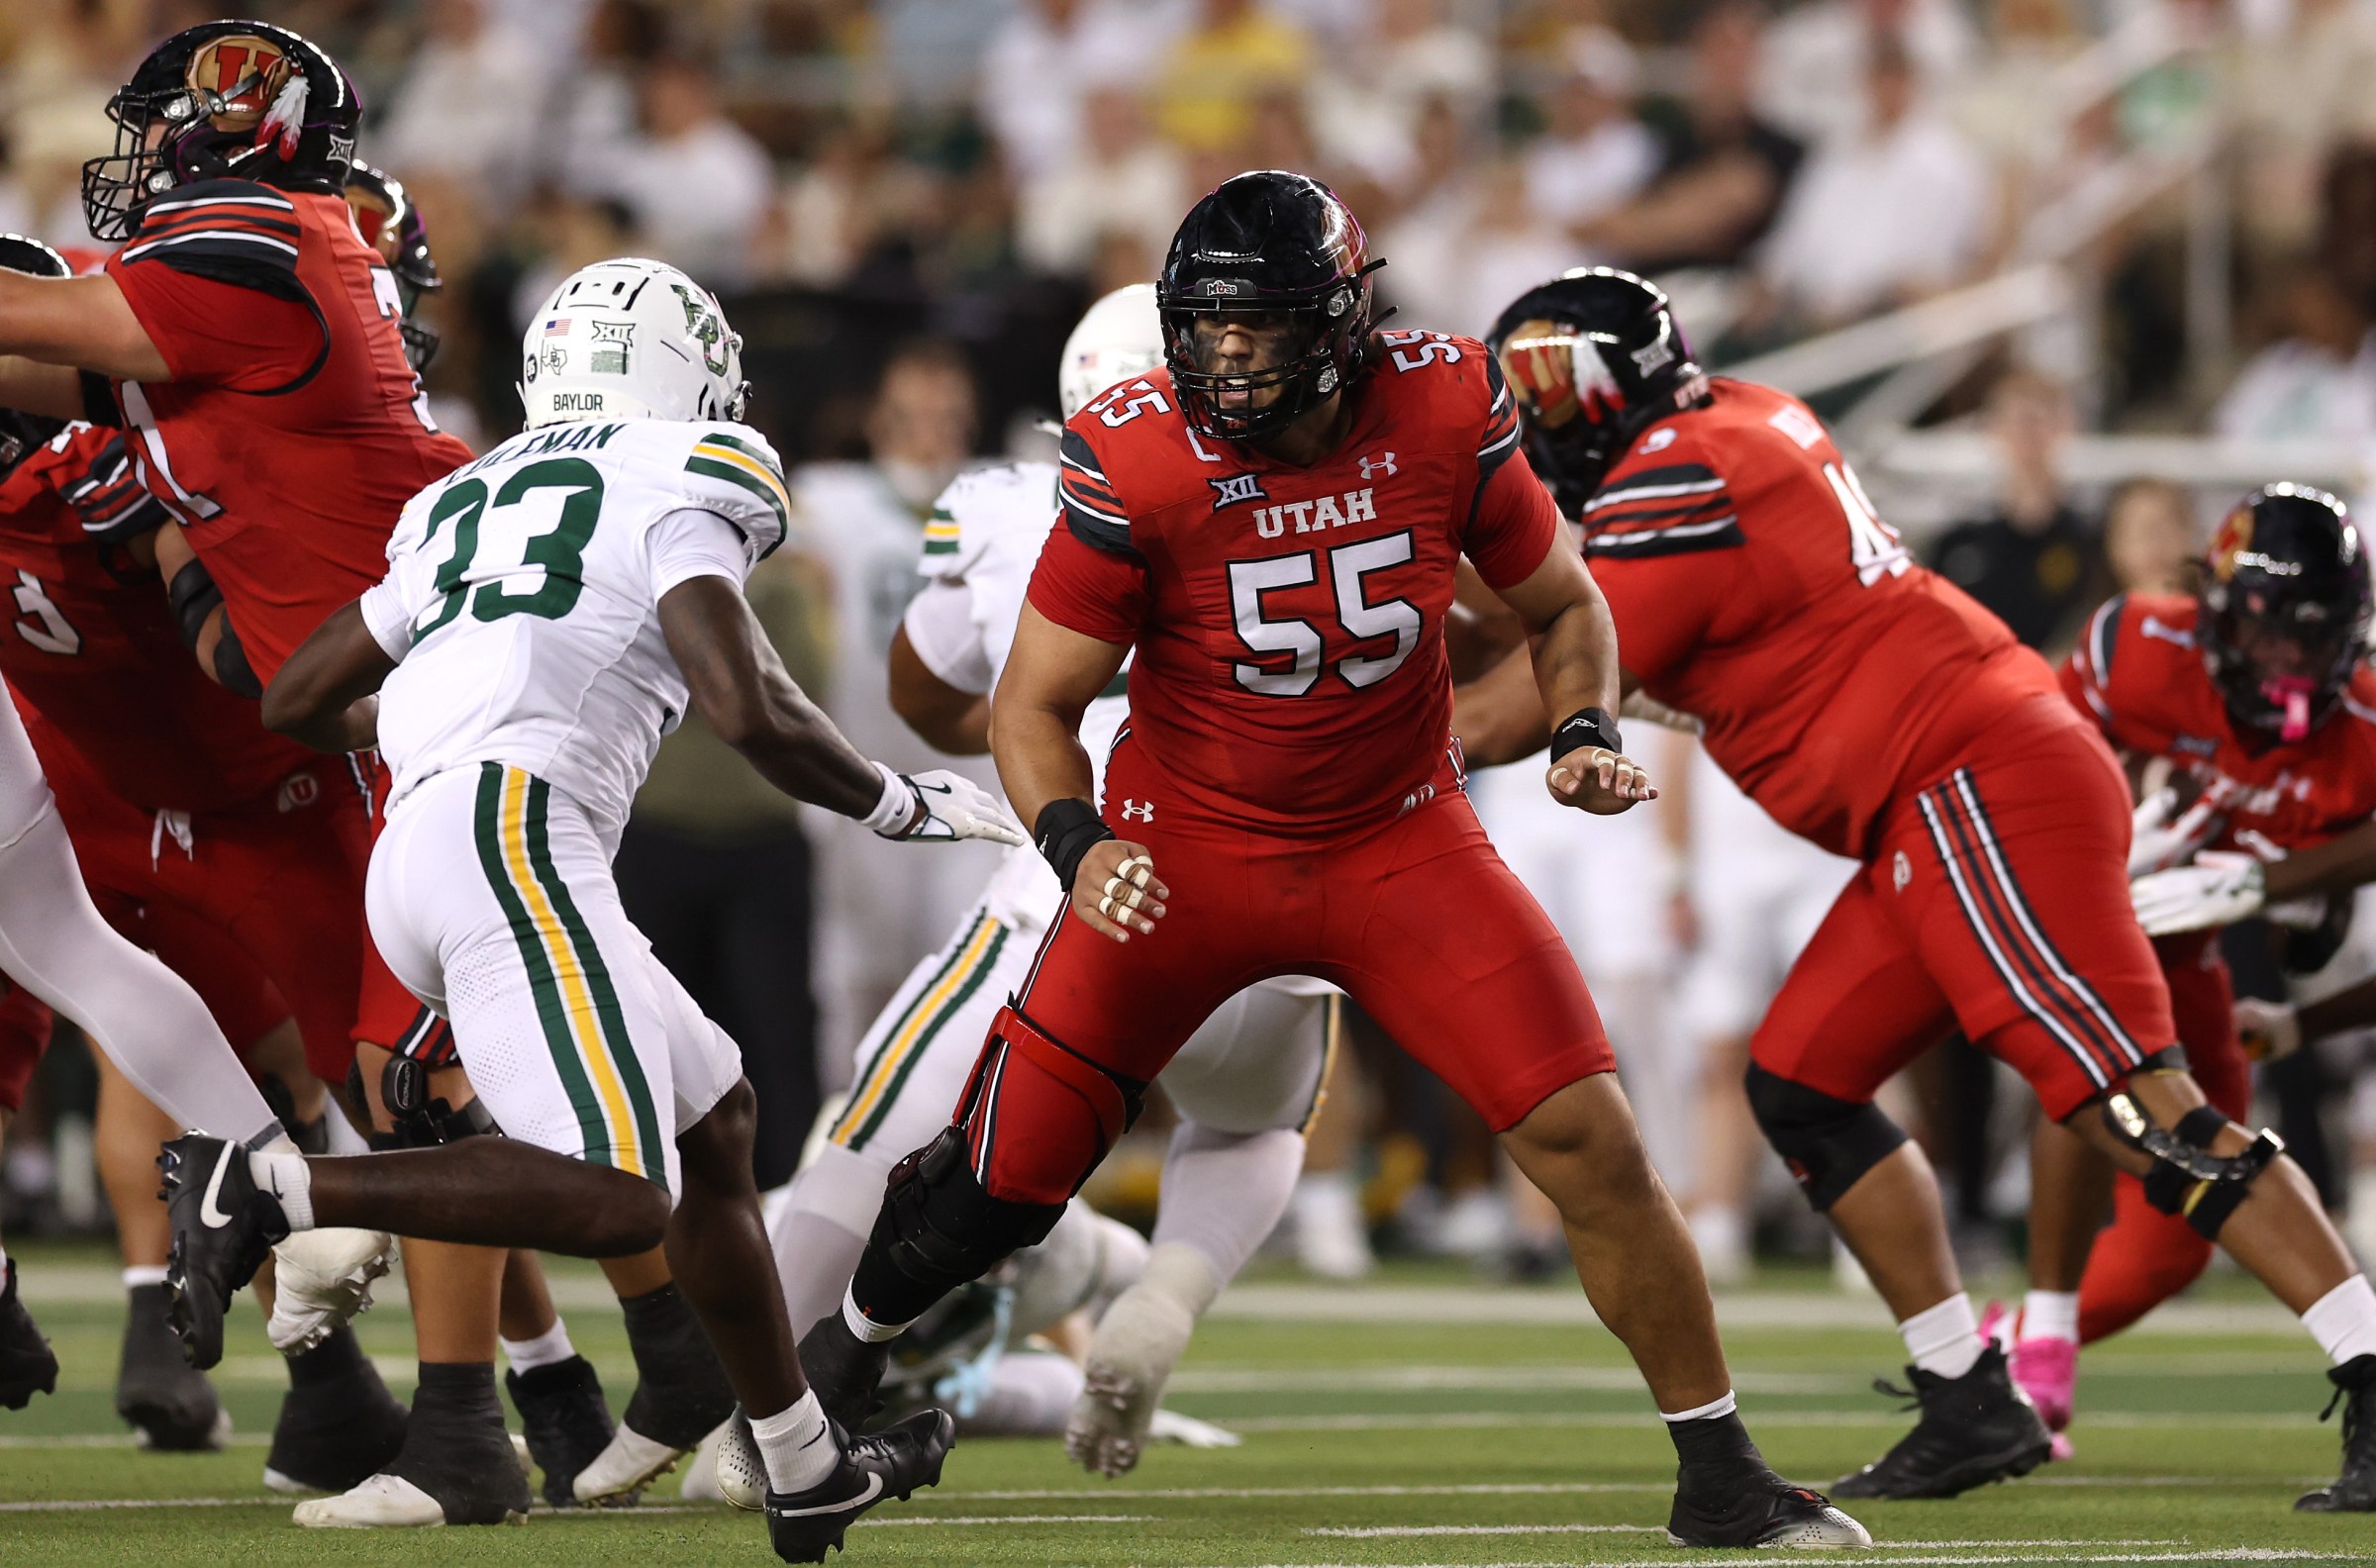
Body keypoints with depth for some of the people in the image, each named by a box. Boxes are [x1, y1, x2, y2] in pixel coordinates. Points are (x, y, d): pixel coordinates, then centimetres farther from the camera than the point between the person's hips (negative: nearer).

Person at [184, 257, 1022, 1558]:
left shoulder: (464, 500, 26)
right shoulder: (677, 486, 5)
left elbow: (292, 704, 32)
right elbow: (752, 713, -9)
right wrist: (902, 805, 8)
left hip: (412, 858, 9)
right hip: (512, 832, -9)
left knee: (714, 1115, 20)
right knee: (620, 1199, -19)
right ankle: (263, 1195, -26)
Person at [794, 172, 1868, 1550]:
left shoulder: (1446, 415, -15)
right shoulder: (1140, 464, -20)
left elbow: (1561, 605, 5)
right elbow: (1035, 705, -11)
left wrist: (1588, 733, -13)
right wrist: (1078, 844, -29)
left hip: (1400, 841, 1)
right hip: (1190, 850, -1)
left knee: (1595, 1148, -10)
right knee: (1001, 1185, 0)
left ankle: (1721, 1477, 6)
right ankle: (844, 1359, 33)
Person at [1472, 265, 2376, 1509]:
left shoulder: (1674, 490, -11)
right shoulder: (1744, 427, 17)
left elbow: (1533, 707, -9)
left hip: (1979, 790, -10)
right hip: (1951, 808, 10)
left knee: (2137, 1109, -15)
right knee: (1801, 1085, 11)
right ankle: (1972, 1406, 11)